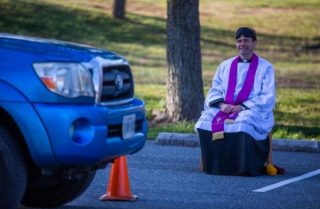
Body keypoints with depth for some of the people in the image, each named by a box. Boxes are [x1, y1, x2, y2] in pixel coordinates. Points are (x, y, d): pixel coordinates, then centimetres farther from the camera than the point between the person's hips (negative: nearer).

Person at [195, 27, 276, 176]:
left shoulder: (265, 67, 7)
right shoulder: (225, 66, 20)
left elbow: (268, 98, -2)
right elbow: (214, 91, 14)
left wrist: (243, 107, -15)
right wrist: (221, 104, -10)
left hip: (253, 111, -4)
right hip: (224, 108, 4)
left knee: (241, 125, -38)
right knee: (205, 123, -26)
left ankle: (244, 167, -29)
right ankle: (213, 165, -21)